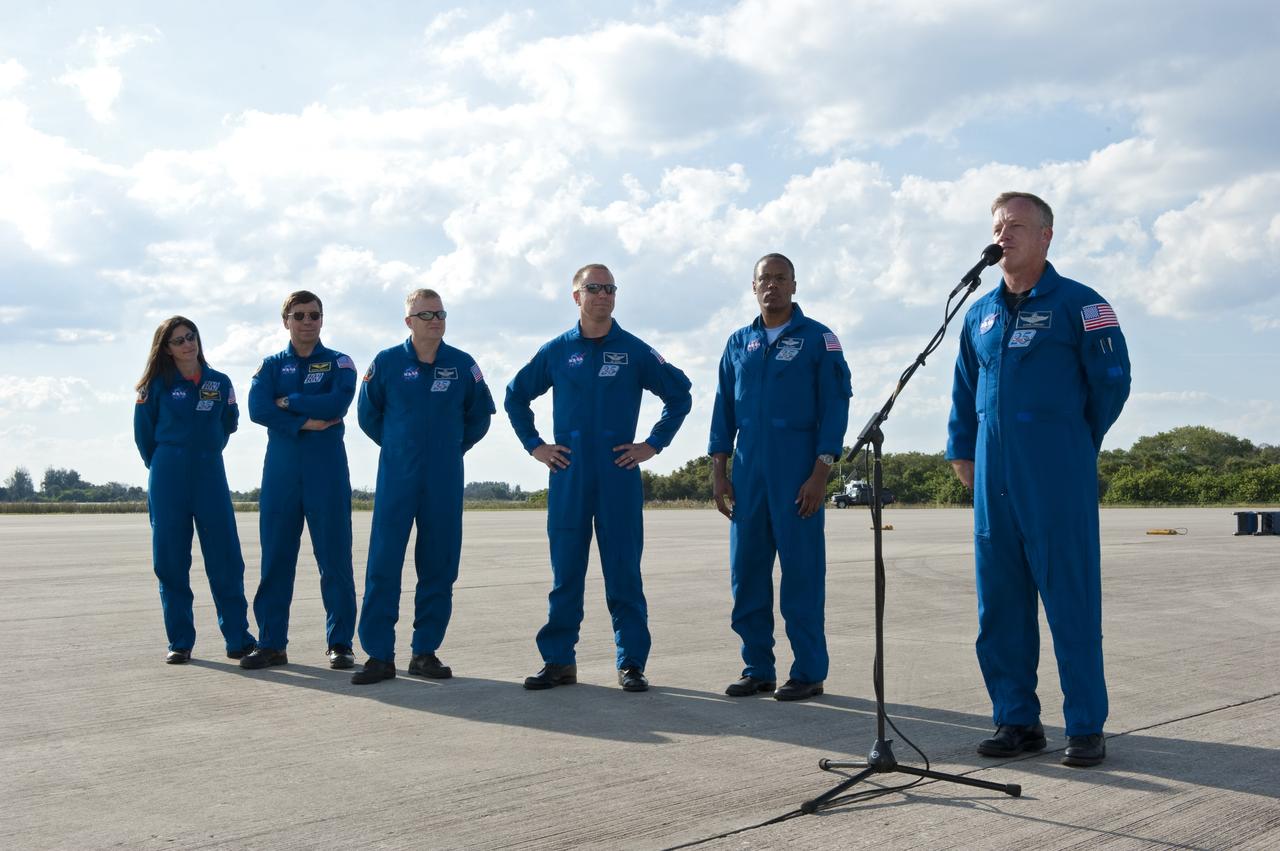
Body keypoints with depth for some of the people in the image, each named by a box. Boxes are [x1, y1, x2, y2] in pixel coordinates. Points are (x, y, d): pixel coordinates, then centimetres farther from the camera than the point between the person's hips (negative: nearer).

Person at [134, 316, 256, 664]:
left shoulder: (220, 383, 5)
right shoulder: (157, 386, 2)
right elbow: (144, 433, 11)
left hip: (210, 475, 1)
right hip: (168, 480, 0)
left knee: (226, 560, -4)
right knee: (170, 562, 1)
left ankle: (238, 639, 1)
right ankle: (179, 642, 10)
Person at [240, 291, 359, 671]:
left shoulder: (339, 363, 7)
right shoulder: (271, 365, 12)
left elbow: (338, 403, -13)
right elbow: (257, 409, -4)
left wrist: (288, 402, -6)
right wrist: (304, 422, -13)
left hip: (327, 469, -2)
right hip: (280, 469, 2)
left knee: (334, 556, -2)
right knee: (275, 557, 3)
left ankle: (340, 643, 4)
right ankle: (271, 643, 11)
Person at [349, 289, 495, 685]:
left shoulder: (462, 365, 2)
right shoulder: (386, 363, 0)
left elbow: (479, 416, 15)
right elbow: (368, 415, 12)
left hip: (445, 481, 1)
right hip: (396, 478, -1)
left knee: (439, 565, 4)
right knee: (383, 564, -6)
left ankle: (425, 651, 13)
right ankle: (379, 654, 0)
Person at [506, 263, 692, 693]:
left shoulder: (634, 350, 3)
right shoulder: (556, 351, 7)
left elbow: (679, 394, 9)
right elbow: (516, 396, 18)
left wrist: (653, 444, 3)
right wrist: (535, 445, 8)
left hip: (620, 474, -1)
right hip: (568, 477, 1)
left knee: (624, 572, 0)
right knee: (565, 572, 6)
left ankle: (632, 664, 7)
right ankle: (558, 661, 14)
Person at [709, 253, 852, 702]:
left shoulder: (818, 339, 1)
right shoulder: (739, 343, 14)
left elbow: (835, 406, -3)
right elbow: (724, 409, 14)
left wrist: (820, 472, -11)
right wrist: (718, 472, 7)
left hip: (797, 473, -4)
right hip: (748, 473, 4)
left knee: (802, 572, -2)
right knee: (746, 572, 5)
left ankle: (808, 672, 6)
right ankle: (757, 669, 15)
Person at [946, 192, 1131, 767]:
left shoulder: (1079, 305, -1)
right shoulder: (980, 314, 15)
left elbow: (1112, 383, 1)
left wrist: (1073, 445, 8)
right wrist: (962, 450, 16)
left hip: (1057, 482, -5)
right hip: (993, 482, 6)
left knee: (1072, 603, -2)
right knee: (999, 606, 7)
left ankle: (1086, 728, 7)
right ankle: (1016, 720, 17)